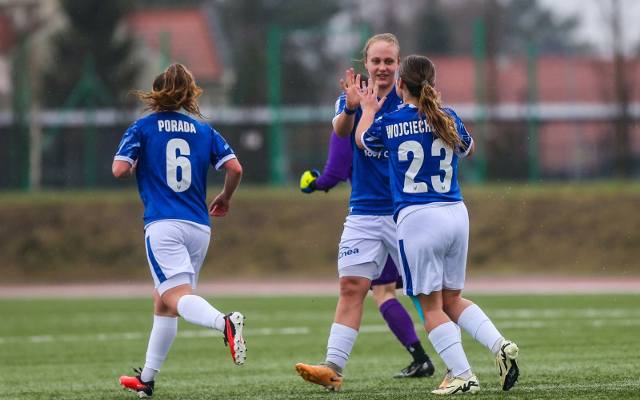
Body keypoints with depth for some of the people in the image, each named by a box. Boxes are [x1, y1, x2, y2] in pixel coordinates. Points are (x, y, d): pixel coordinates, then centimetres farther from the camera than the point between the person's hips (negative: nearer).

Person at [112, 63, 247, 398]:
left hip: (163, 225, -5)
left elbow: (120, 169, -7)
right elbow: (235, 168, 3)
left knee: (178, 296, -19)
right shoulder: (203, 131, 13)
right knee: (162, 302, 17)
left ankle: (225, 323, -50)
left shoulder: (143, 128, 3)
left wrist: (135, 167, 17)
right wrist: (225, 198, 22)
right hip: (199, 228, 5)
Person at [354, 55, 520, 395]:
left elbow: (362, 140, 21)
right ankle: (501, 346, -1)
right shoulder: (449, 118, 6)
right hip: (456, 214, 4)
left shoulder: (389, 123, -3)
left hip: (417, 217, -4)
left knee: (431, 305, 2)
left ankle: (462, 376, -7)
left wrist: (368, 110, 39)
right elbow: (467, 149, 28)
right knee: (452, 299, 18)